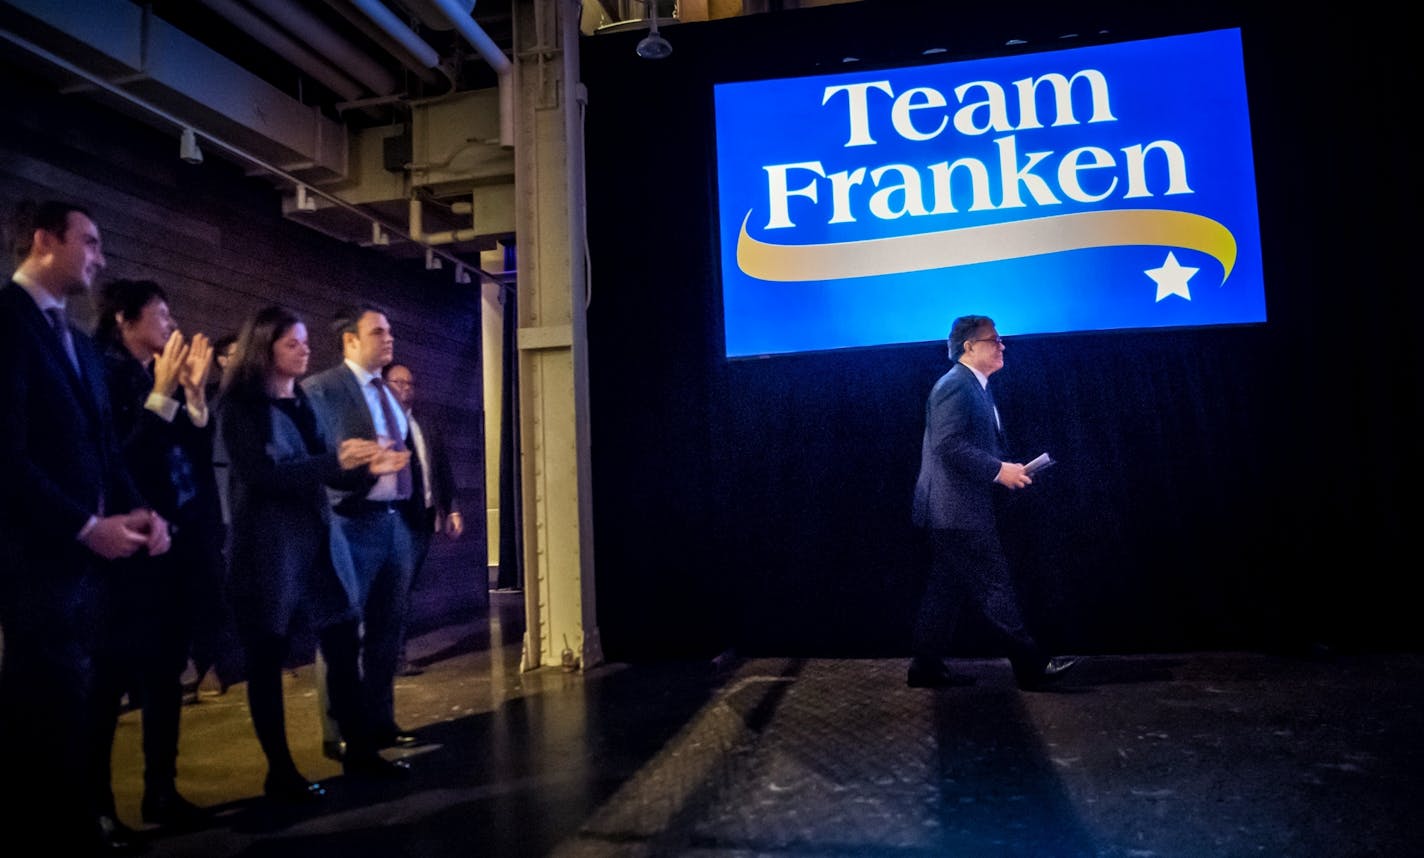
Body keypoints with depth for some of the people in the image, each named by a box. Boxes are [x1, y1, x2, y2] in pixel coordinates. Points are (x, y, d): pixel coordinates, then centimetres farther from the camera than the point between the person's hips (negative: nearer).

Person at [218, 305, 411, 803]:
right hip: (268, 548, -6)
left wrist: (368, 468, -6)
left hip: (319, 542, 6)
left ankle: (359, 751, 21)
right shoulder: (240, 406, -6)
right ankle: (280, 772, 16)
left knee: (343, 646, 8)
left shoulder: (303, 402, 14)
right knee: (268, 659, 4)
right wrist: (336, 461, -23)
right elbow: (261, 473, -17)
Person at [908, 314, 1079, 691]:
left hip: (958, 508, 10)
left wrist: (1006, 469, 9)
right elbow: (949, 444, -22)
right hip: (959, 507, -10)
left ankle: (927, 666, 16)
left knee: (946, 589, 11)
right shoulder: (955, 384, -12)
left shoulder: (973, 387, 21)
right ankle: (1032, 666, 3)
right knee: (995, 585, -4)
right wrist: (999, 470, -21)